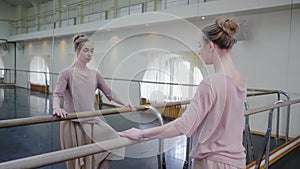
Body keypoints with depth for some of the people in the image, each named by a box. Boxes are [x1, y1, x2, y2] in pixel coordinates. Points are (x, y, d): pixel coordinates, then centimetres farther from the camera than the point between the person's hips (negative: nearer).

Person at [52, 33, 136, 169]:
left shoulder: (94, 75, 8)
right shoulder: (67, 73, -7)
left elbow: (109, 93, 12)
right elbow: (57, 94, -18)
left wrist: (125, 104, 5)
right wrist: (56, 108, -39)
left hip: (92, 120, 5)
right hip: (73, 122, -5)